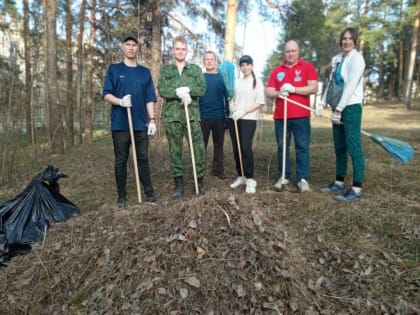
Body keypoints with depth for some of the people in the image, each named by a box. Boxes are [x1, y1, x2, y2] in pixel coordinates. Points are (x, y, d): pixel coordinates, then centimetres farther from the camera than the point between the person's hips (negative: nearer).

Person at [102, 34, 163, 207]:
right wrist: (120, 101, -19)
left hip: (141, 123, 2)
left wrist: (152, 119, -1)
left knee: (143, 159, 6)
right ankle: (122, 196, 14)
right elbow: (106, 94, 0)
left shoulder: (145, 72, 13)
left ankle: (150, 193, 12)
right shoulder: (114, 69, 7)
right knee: (121, 160, 4)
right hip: (120, 123, -2)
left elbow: (150, 98, 9)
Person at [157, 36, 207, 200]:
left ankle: (200, 181, 12)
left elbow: (202, 88, -1)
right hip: (172, 115, 0)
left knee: (199, 149, -4)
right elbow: (161, 90, -2)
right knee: (175, 151, 4)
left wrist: (186, 89, -15)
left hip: (192, 114, 0)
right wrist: (179, 92, -16)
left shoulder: (196, 69, 14)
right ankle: (178, 184, 14)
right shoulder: (165, 69, 13)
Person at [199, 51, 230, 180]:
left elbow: (227, 96, 5)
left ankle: (218, 169, 19)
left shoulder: (222, 77, 5)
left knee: (219, 144, 9)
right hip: (203, 116, -1)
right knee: (201, 144, 3)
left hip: (219, 116, 1)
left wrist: (228, 113, -1)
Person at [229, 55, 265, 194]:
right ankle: (241, 176, 18)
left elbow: (260, 103, -4)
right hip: (234, 119, 4)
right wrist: (232, 106, -6)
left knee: (246, 148, -13)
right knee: (236, 149, 5)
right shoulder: (236, 82, 14)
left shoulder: (257, 82, 3)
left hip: (249, 119, -4)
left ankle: (250, 179, -5)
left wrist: (243, 111, -14)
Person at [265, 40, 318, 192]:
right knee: (282, 147, 6)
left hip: (301, 116, -3)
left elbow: (313, 88, -6)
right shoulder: (276, 70, 13)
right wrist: (278, 93, -12)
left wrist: (293, 89, -15)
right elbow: (268, 92, 8)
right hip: (280, 116, 3)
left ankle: (303, 179, 7)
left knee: (302, 147, 0)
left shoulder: (307, 67, 4)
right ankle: (284, 177, 17)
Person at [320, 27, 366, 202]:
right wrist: (323, 103, 3)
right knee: (339, 147, 11)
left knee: (353, 147, -9)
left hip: (351, 107, -7)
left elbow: (351, 86, -15)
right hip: (338, 107, 8)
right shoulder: (337, 59, 14)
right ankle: (339, 183, 22)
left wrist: (339, 109, -17)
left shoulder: (356, 58, -7)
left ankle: (357, 189, -5)